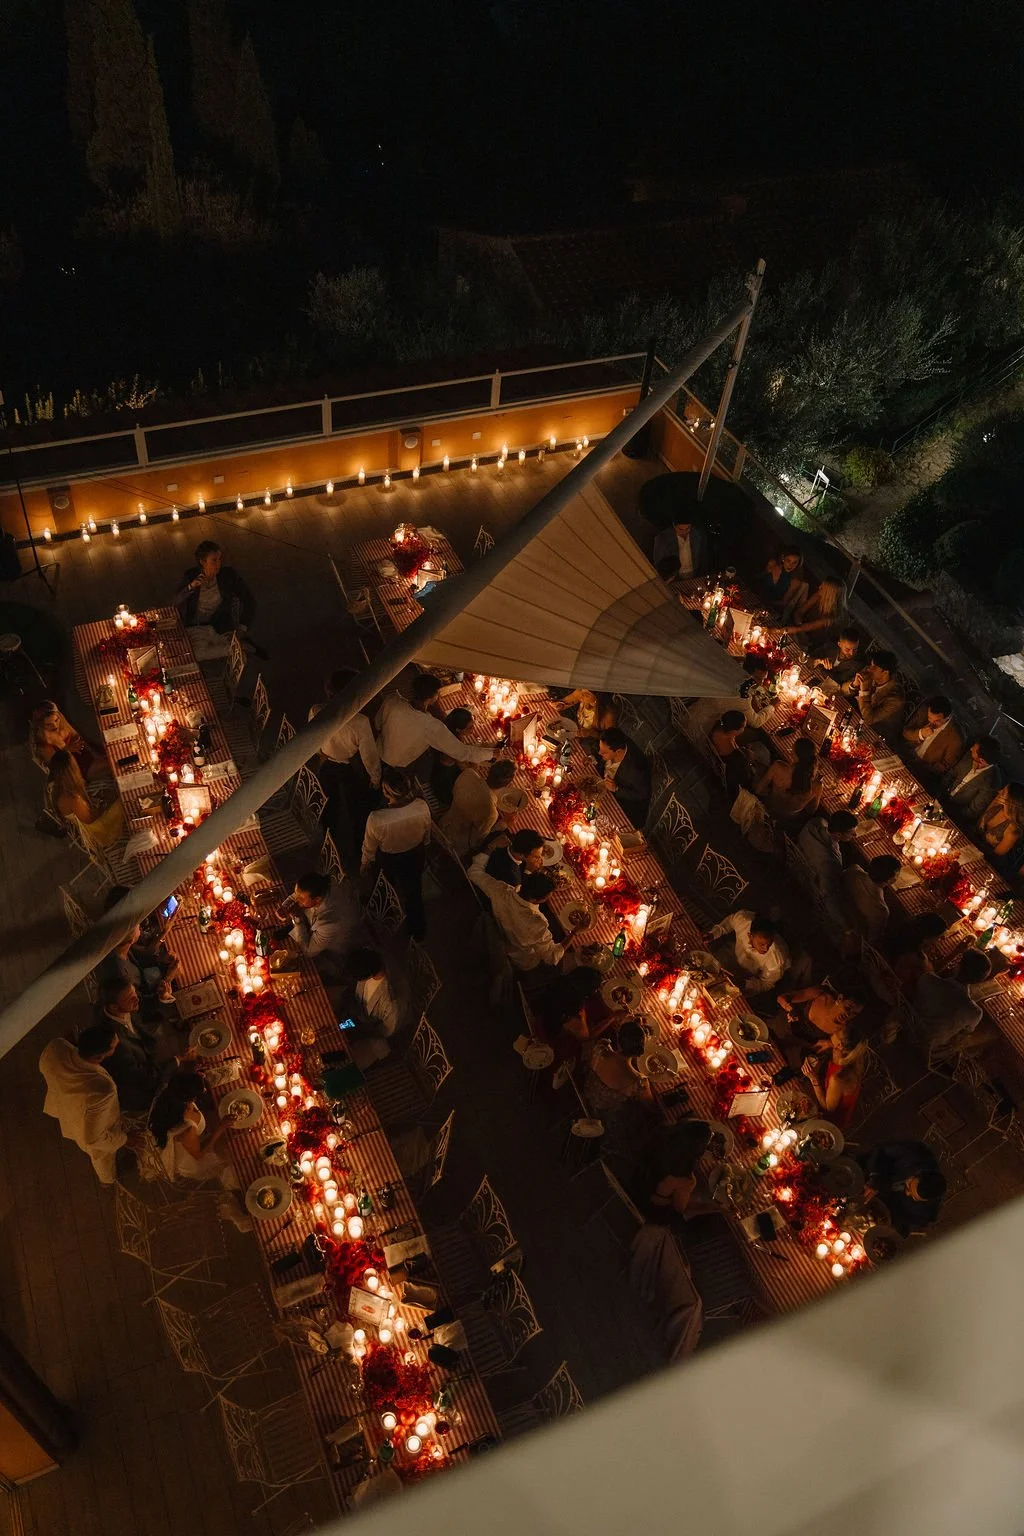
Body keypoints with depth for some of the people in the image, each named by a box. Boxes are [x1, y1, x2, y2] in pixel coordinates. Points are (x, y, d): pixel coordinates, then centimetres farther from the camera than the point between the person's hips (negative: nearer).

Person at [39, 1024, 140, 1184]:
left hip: (63, 1109, 5)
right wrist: (125, 1138, -15)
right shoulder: (101, 1091, -50)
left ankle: (89, 1156, 74)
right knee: (104, 1159, 33)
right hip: (90, 1134, -5)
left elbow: (44, 1069, -9)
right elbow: (94, 1138, -32)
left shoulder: (56, 1047, -36)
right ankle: (107, 1179, 65)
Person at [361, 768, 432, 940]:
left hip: (389, 862, -1)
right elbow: (426, 835, -9)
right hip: (416, 857, 1)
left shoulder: (376, 819, -42)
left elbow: (369, 848, -20)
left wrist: (365, 864, 3)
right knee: (413, 893, 29)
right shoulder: (422, 807, -33)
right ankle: (417, 930, 51)